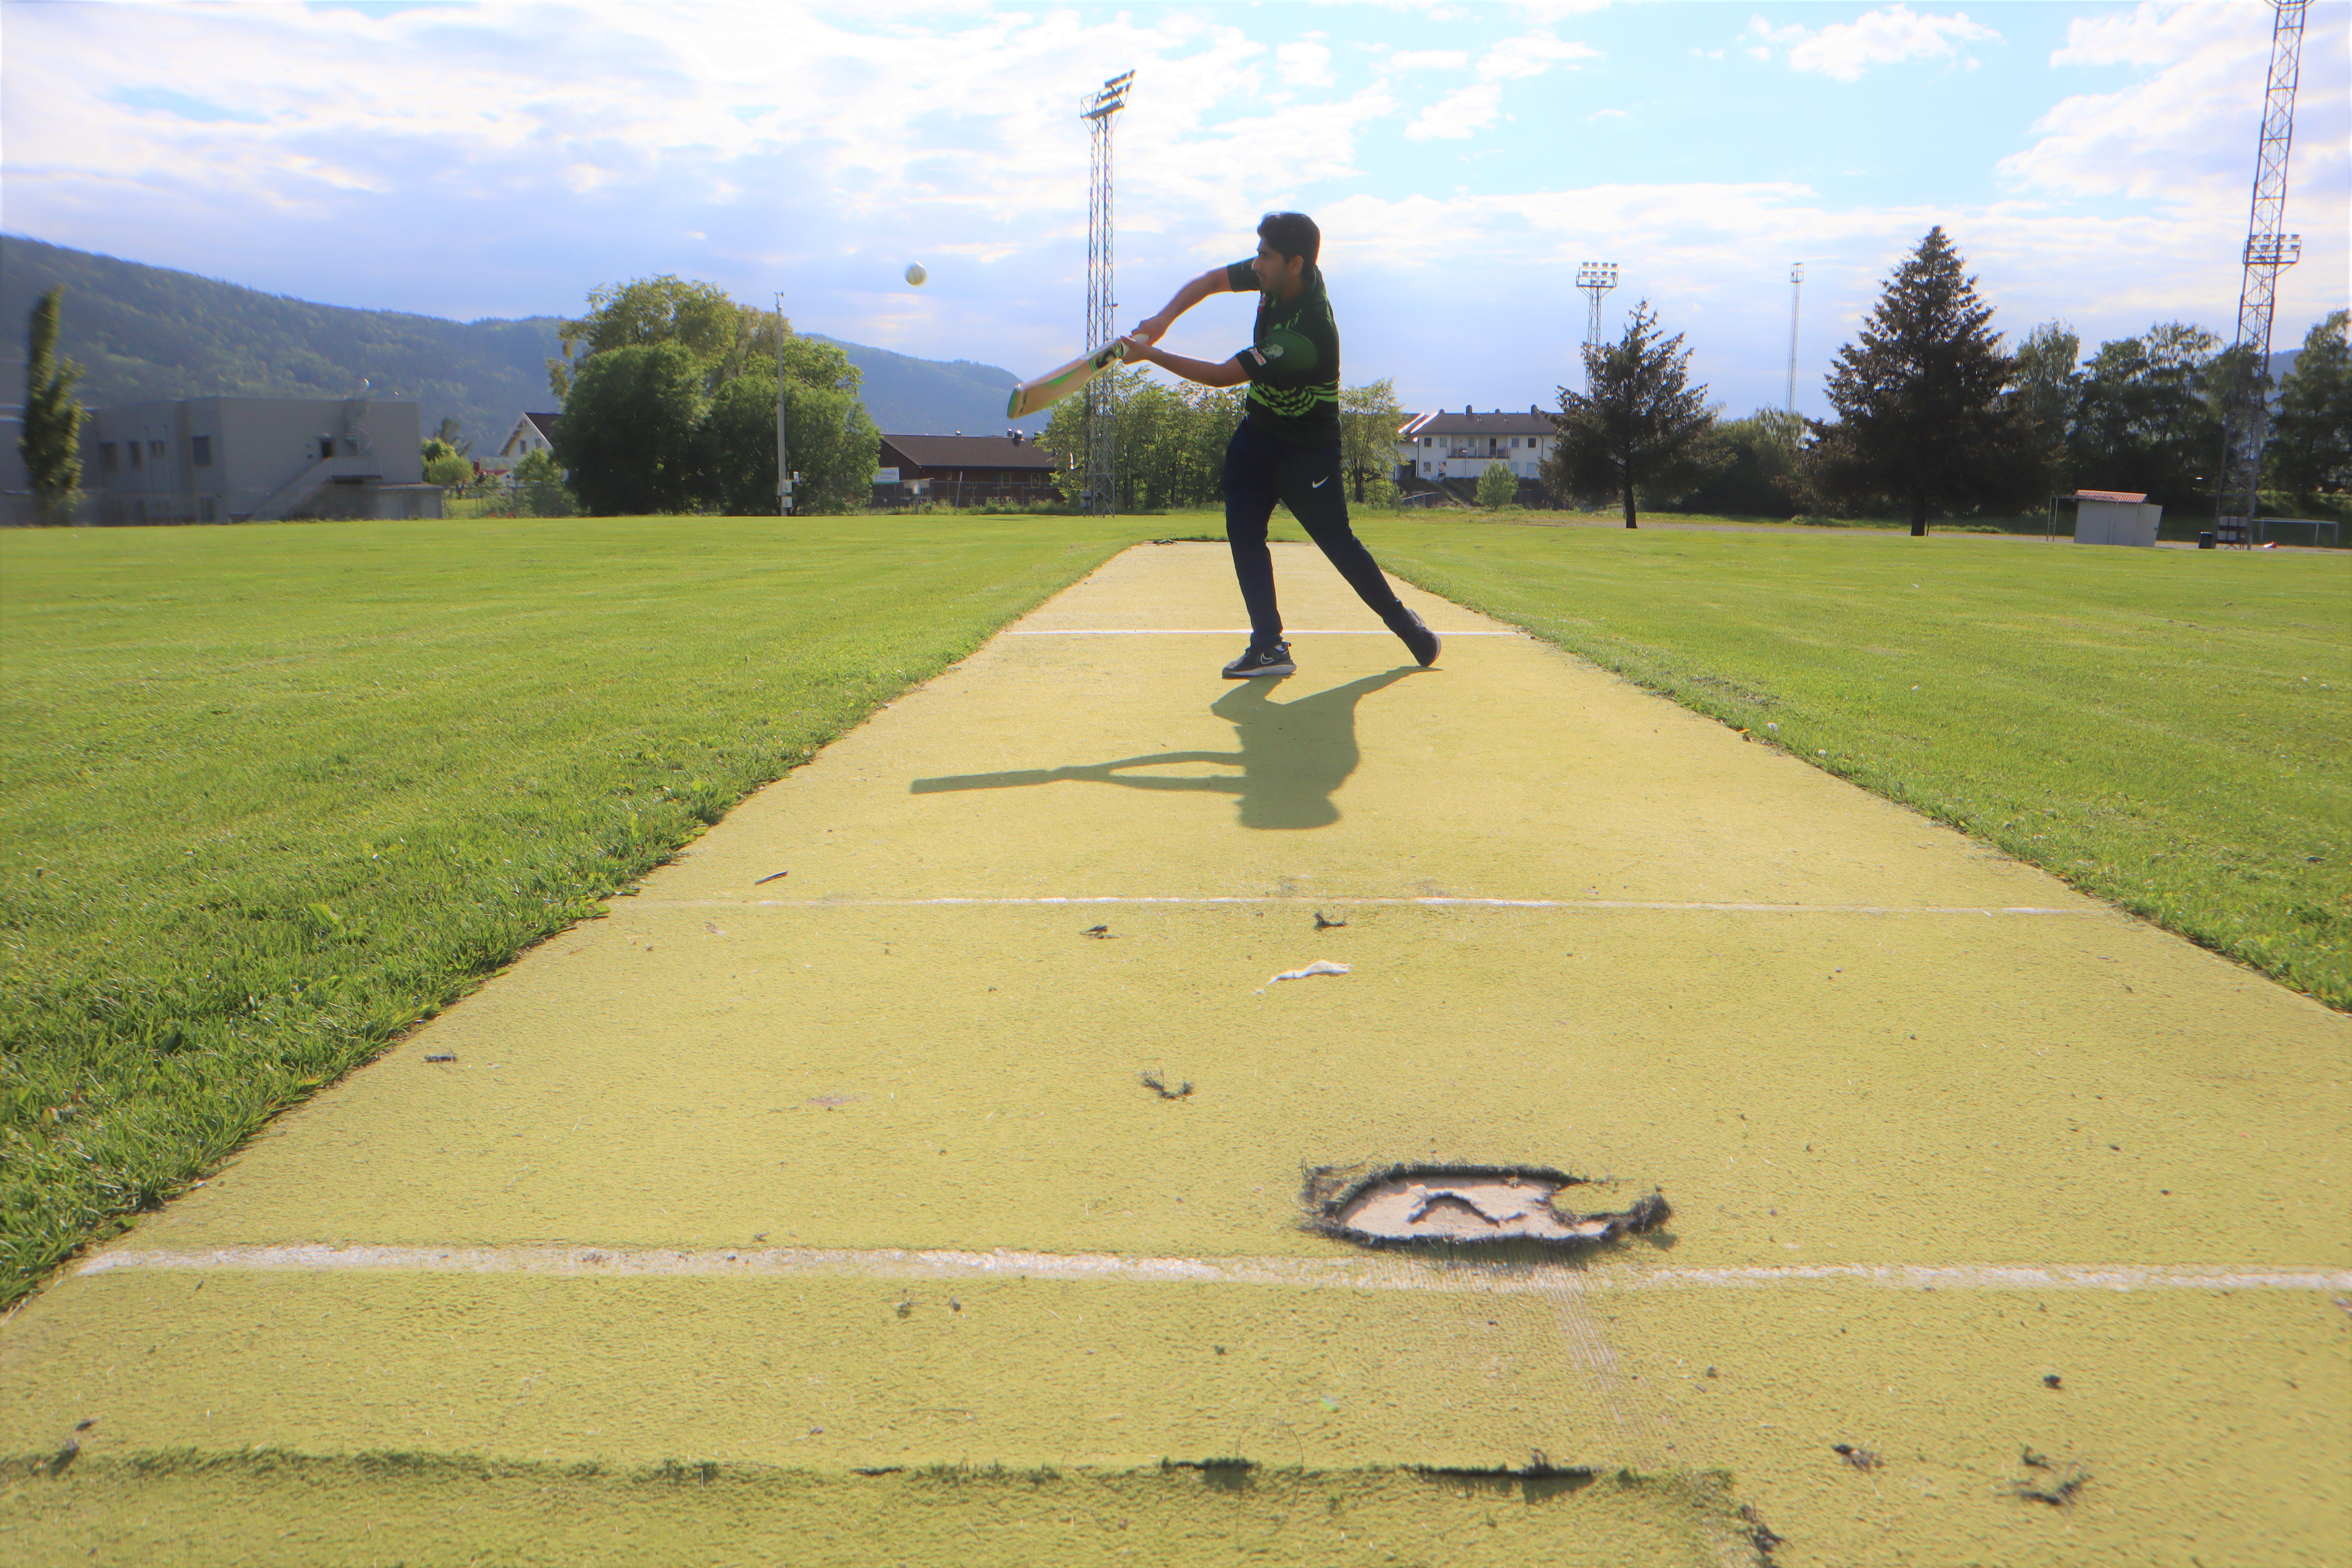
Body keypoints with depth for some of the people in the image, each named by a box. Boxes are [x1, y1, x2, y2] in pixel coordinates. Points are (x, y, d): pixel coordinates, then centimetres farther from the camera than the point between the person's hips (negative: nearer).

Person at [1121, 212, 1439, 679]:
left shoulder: (1307, 334, -35)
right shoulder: (1278, 277, -11)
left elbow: (1222, 376, -32)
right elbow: (1211, 280, 2)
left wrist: (1150, 355, -28)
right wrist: (1164, 319, -16)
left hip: (1308, 450, -8)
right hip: (1259, 431, 8)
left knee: (1337, 541, 2)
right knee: (1244, 533, -4)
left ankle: (1401, 620, 23)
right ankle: (1269, 646, -4)